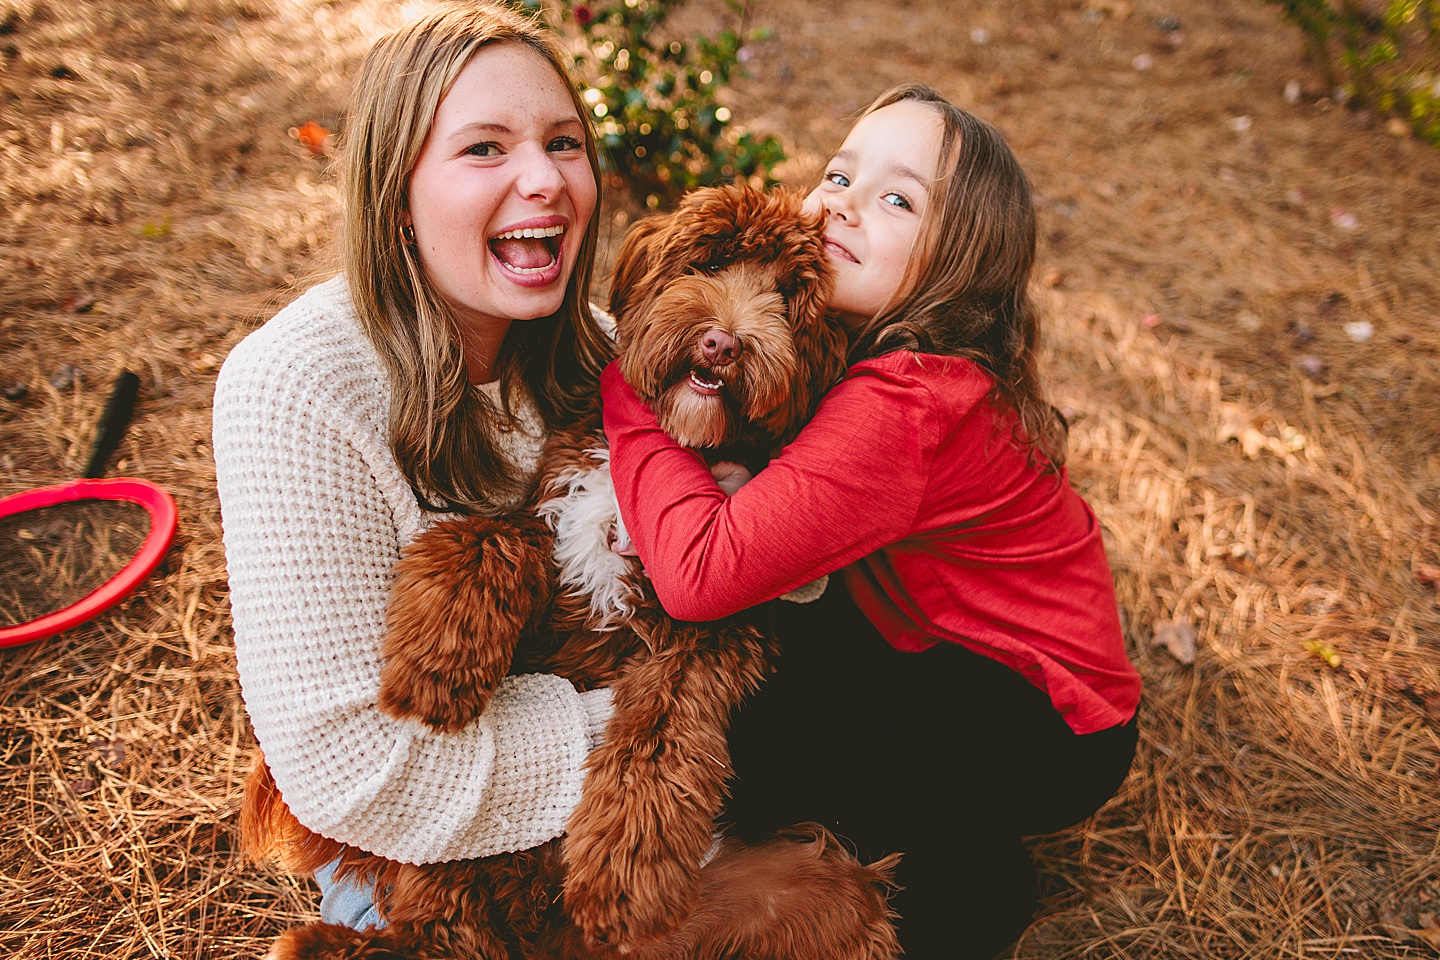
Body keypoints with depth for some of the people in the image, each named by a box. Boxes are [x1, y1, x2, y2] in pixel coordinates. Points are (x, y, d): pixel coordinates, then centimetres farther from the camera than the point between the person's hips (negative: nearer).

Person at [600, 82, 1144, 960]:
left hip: (1046, 730, -8)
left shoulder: (905, 406, -34)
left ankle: (969, 886, 6)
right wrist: (733, 471, -21)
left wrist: (614, 376, -29)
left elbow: (699, 572, -41)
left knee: (707, 736, -18)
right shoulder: (868, 340, -5)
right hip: (968, 656, 8)